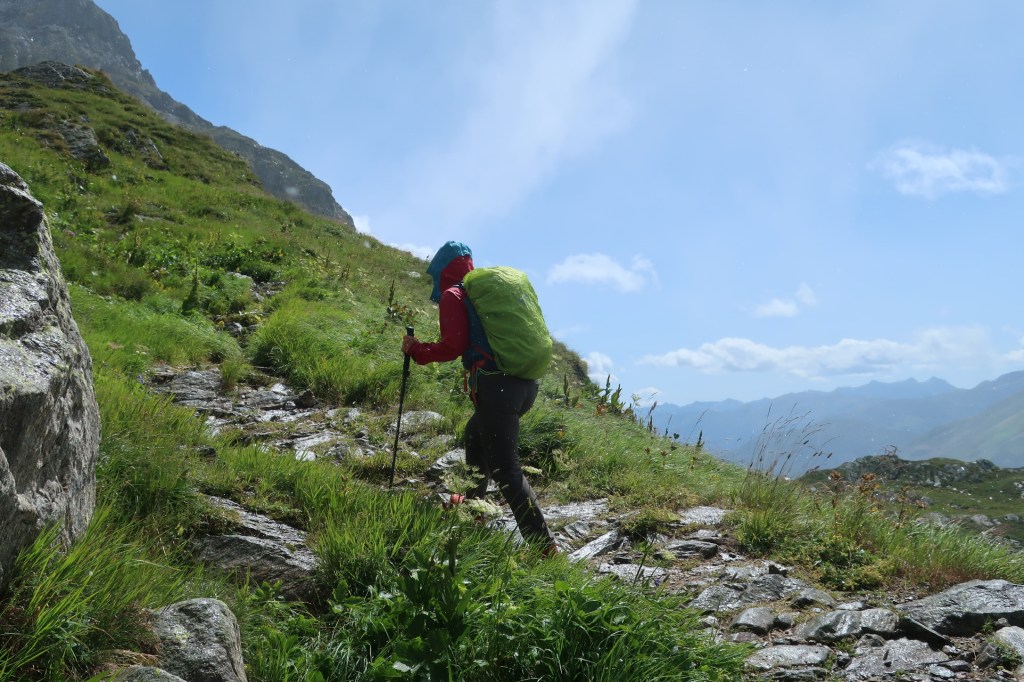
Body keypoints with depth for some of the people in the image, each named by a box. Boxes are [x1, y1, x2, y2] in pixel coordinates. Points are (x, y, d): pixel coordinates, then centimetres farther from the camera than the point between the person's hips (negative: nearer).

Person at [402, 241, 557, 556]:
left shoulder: (452, 296, 0)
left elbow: (453, 347, -7)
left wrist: (416, 349, 7)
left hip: (495, 385, -8)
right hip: (526, 383, 9)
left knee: (505, 470, -5)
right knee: (476, 432, 32)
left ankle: (545, 544, -8)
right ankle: (473, 500, 45)